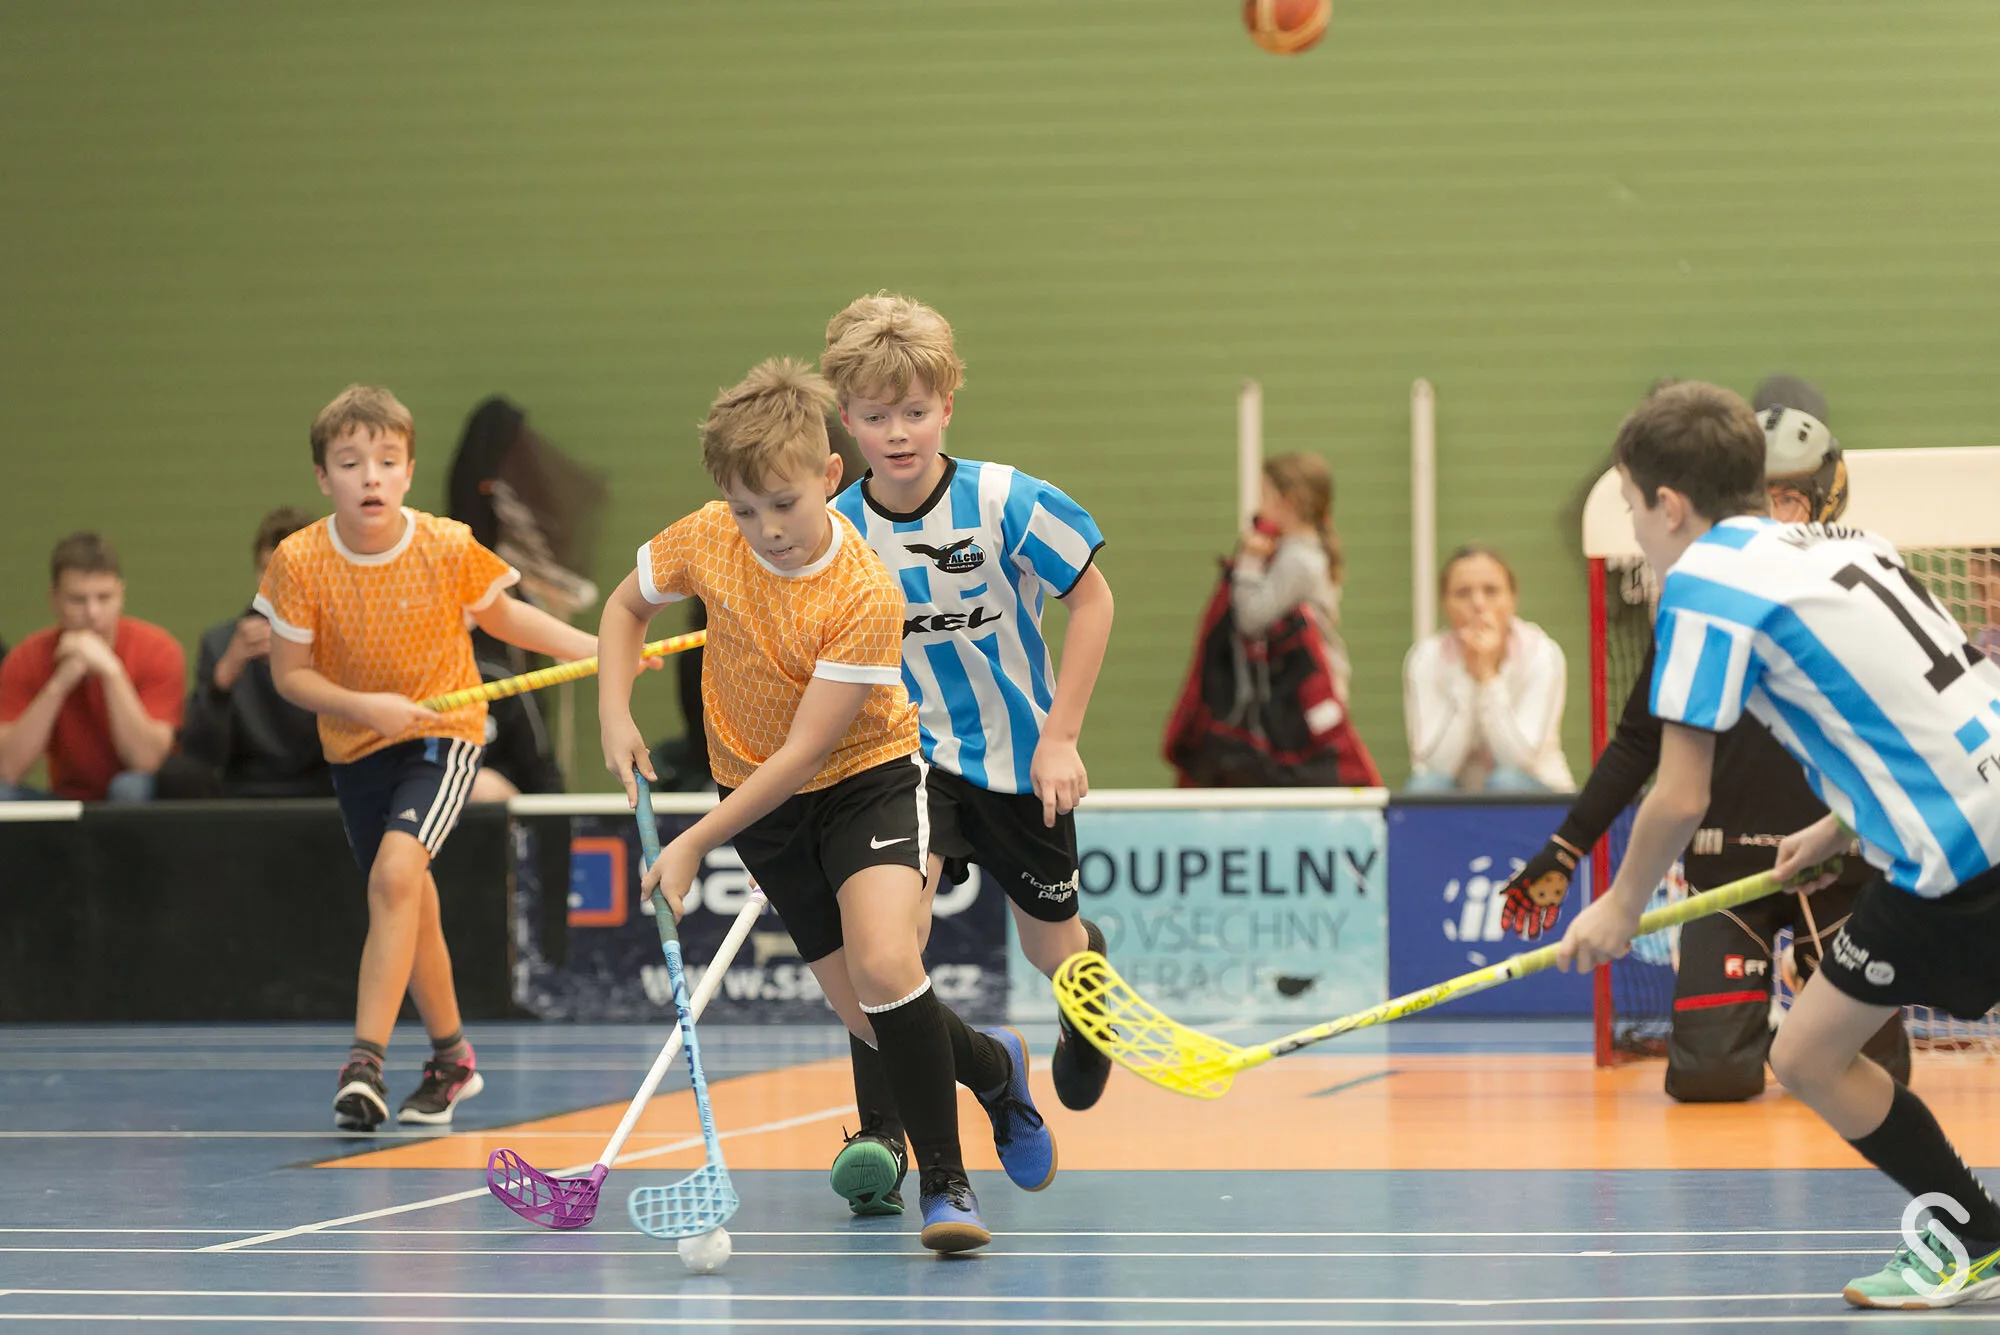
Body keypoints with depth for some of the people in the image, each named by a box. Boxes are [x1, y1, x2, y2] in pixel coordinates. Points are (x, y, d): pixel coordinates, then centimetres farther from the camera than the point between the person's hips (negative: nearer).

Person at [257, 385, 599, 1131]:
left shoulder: (449, 550, -16)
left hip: (443, 734, -3)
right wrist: (362, 706, -25)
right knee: (411, 903, 14)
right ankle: (451, 1057, 35)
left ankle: (366, 1058, -27)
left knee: (395, 873, -25)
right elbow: (290, 673, -8)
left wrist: (594, 649, -3)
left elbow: (499, 616, 4)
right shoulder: (299, 563, -16)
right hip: (356, 747, 3)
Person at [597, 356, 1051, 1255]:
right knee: (866, 1018, 0)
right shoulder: (707, 540, -15)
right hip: (758, 792, 4)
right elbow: (627, 606, 7)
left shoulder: (866, 595, -28)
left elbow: (806, 752, -26)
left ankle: (946, 1182, -14)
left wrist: (693, 846, -26)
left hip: (867, 776, -4)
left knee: (884, 963, -27)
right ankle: (994, 1066, 32)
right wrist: (615, 713, -9)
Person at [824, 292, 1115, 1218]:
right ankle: (879, 1138, -24)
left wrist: (1060, 737, -12)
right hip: (906, 751, 0)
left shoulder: (1005, 503, -19)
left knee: (1050, 949, 14)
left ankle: (1092, 955, 55)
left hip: (1020, 753, 0)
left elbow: (1092, 597, -8)